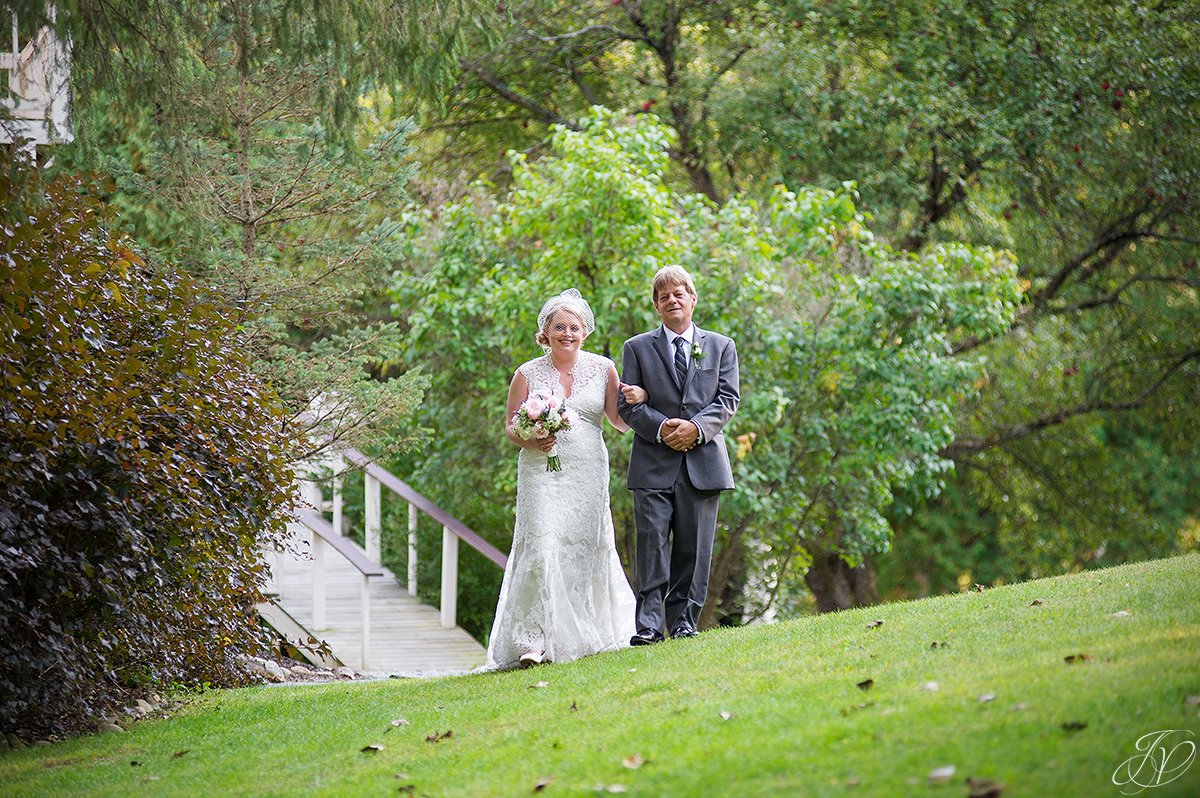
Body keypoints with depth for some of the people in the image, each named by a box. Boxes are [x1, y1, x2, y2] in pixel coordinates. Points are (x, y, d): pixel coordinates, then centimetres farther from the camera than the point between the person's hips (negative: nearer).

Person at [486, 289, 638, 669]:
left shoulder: (602, 369, 7)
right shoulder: (528, 374, 5)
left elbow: (620, 421, 9)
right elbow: (510, 427, 8)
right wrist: (531, 438, -13)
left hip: (589, 475, 2)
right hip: (542, 471, -2)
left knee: (586, 549, 5)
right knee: (541, 548, -14)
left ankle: (586, 634, 19)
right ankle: (533, 640, -16)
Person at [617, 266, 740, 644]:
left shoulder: (721, 347, 14)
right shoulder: (637, 348, 11)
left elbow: (728, 400, 5)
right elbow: (626, 404, 3)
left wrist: (697, 428, -12)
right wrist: (661, 427, -13)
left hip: (703, 460, 1)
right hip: (654, 463, -1)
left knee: (693, 549, 1)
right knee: (651, 544, -9)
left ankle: (683, 620, 8)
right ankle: (649, 624, -10)